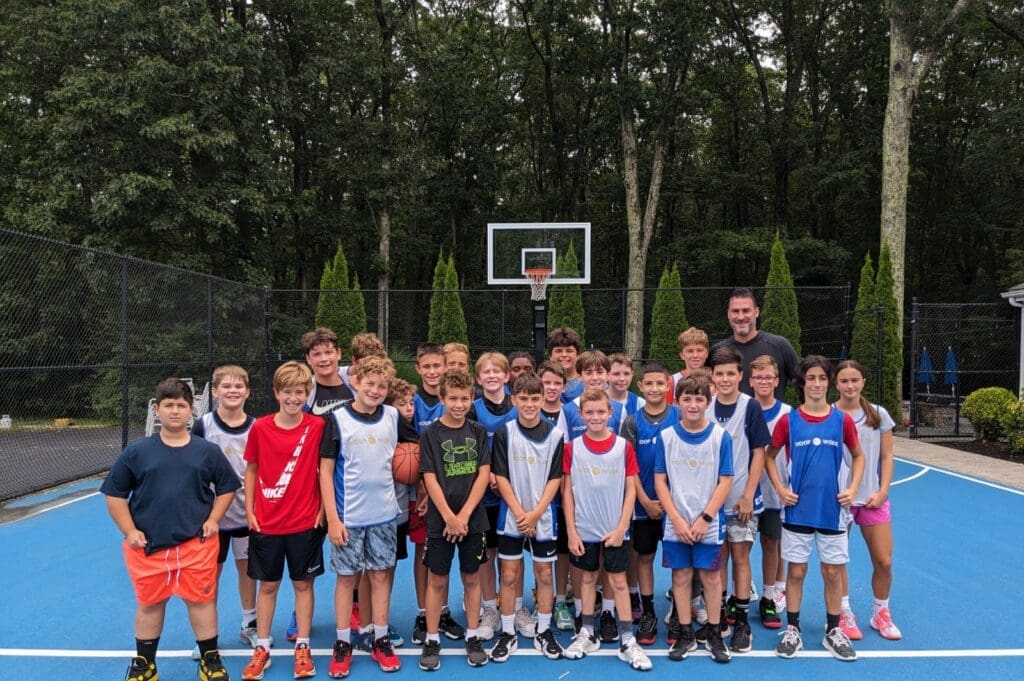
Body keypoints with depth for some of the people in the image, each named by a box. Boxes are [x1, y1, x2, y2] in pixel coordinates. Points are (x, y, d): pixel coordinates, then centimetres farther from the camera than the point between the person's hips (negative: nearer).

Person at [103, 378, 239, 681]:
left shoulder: (208, 451, -2)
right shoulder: (136, 451, -3)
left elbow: (227, 487, 10)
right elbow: (114, 493, 4)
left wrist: (213, 520, 0)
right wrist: (129, 531, -1)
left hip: (196, 543, 0)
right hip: (147, 544, 1)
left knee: (201, 600, 7)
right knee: (149, 603, 14)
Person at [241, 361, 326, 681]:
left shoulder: (317, 426, -7)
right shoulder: (260, 427, -3)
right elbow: (251, 470, 6)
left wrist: (322, 510, -5)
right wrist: (249, 511, 2)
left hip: (305, 522, -1)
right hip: (265, 523, 1)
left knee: (303, 584, 9)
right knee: (267, 585, 12)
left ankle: (303, 648, 22)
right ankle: (262, 648, 25)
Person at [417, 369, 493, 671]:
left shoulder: (479, 432, 2)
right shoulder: (430, 434, -5)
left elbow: (483, 474, -3)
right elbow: (430, 479, -8)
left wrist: (464, 515, -11)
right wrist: (449, 518, -14)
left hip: (473, 519, 2)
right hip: (440, 520, -2)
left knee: (471, 578, 11)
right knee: (437, 580, 6)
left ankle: (473, 637, 23)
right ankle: (431, 641, 18)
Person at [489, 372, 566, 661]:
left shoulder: (554, 435, -2)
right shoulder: (504, 433, -4)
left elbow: (555, 478, -2)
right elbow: (501, 477, -5)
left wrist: (535, 513, -11)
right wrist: (520, 513, -12)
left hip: (543, 518, 1)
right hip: (511, 517, -1)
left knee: (544, 575, 9)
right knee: (509, 575, 5)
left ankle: (544, 632, 24)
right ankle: (508, 634, 18)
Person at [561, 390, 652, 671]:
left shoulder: (624, 447, -5)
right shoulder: (572, 448, -3)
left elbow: (630, 490, -2)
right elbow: (567, 491, -1)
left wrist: (621, 528, -9)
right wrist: (571, 531, -5)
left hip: (614, 530, -1)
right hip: (584, 529, 1)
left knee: (618, 581, 4)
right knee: (587, 578, 13)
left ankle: (627, 641, 12)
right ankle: (587, 635, 26)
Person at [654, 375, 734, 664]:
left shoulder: (721, 436, -5)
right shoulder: (665, 436, -2)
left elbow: (725, 481, -4)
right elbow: (660, 480, -1)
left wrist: (704, 519, -11)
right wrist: (677, 520, -9)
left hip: (709, 524, -1)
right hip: (675, 524, 1)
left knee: (711, 577, 7)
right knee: (681, 577, 9)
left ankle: (714, 635, 23)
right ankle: (685, 634, 22)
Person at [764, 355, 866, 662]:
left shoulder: (842, 420, -1)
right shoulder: (788, 420, -4)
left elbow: (858, 456, 12)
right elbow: (769, 456, 7)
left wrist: (852, 489, 0)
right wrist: (780, 489, -4)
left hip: (831, 509, 1)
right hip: (797, 509, -1)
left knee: (833, 572, 9)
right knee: (796, 571, 7)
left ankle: (833, 632, 25)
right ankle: (792, 631, 20)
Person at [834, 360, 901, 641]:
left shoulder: (879, 415, 2)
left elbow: (886, 457, 6)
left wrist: (882, 492, -4)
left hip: (873, 499, 2)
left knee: (884, 561, 2)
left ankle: (881, 613, 25)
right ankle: (844, 614, 20)